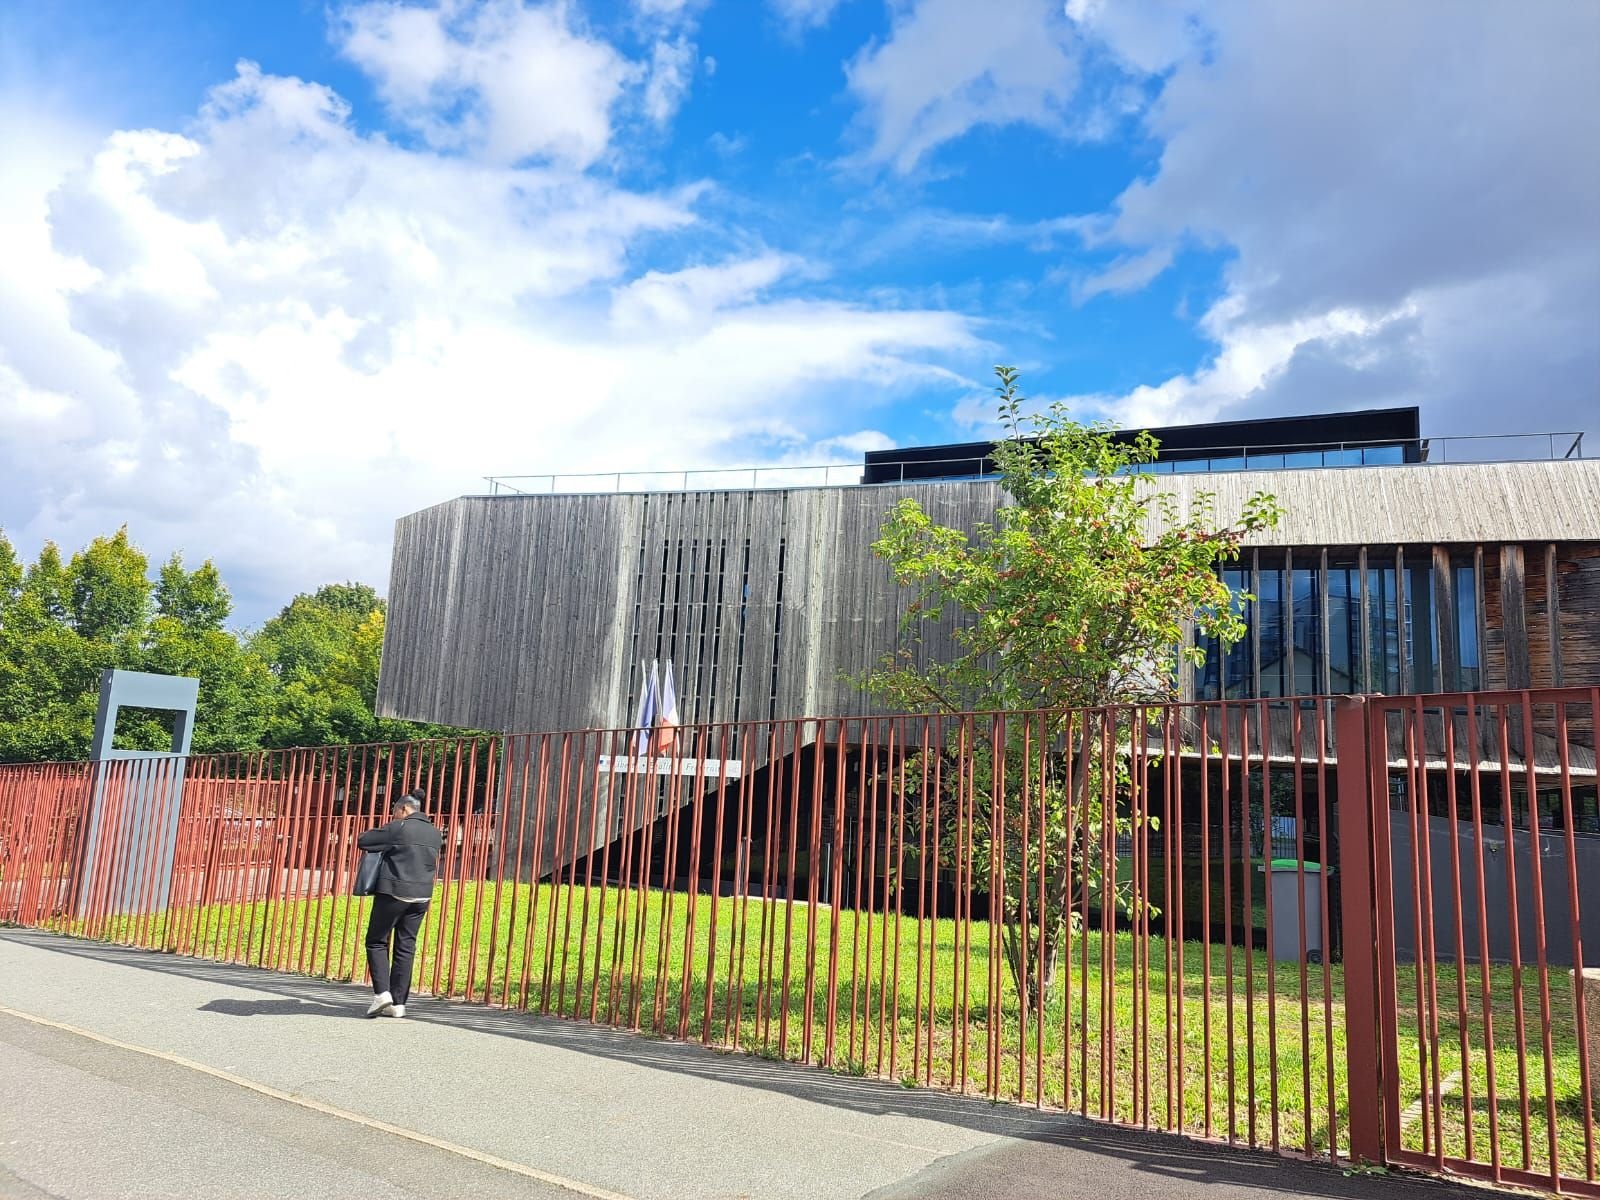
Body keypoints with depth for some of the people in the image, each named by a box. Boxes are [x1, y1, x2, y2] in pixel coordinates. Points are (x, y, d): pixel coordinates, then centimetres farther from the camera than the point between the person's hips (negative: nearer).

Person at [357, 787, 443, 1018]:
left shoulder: (398, 828, -9)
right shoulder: (435, 834, 10)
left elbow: (362, 841, -7)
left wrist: (383, 843, 13)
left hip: (394, 893, -6)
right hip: (422, 896, 6)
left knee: (376, 942, 8)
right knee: (406, 947, 9)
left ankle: (382, 992, -4)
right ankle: (399, 1002, 8)